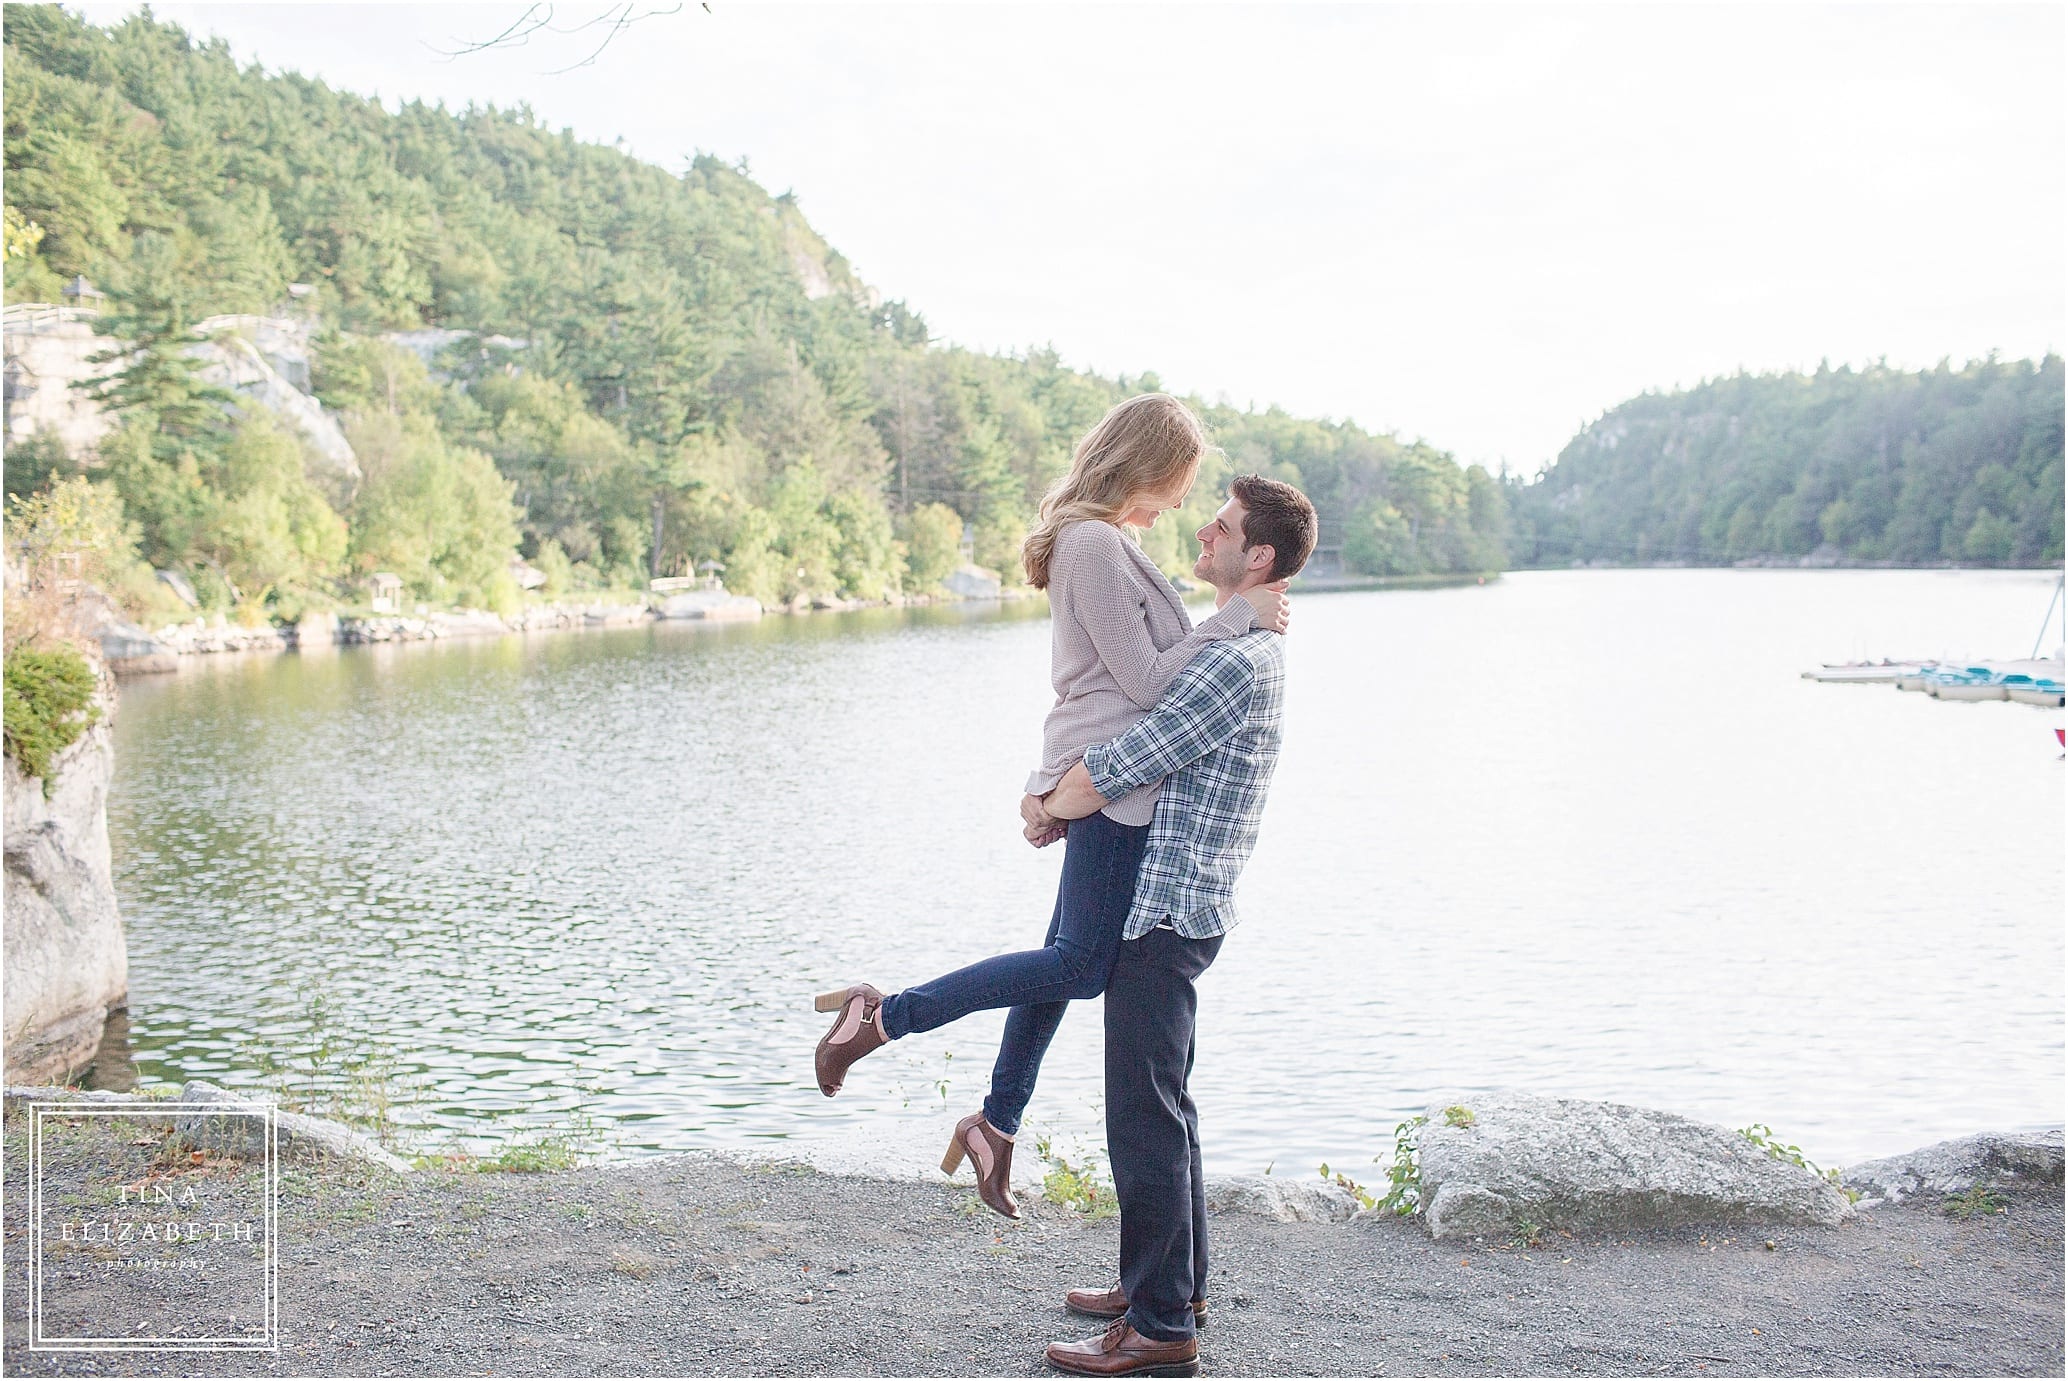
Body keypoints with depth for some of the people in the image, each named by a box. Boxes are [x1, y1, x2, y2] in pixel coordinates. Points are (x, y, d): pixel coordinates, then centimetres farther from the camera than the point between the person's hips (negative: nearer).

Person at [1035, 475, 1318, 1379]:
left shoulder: (1235, 663, -19)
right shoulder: (1249, 652, 16)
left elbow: (1113, 771, -20)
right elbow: (1158, 757, 26)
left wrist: (1047, 810, 0)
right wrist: (1073, 802, 14)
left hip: (1166, 911, -11)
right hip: (1167, 905, 11)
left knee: (1144, 1117, -6)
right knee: (1160, 1107, 19)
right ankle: (1169, 1281, 30)